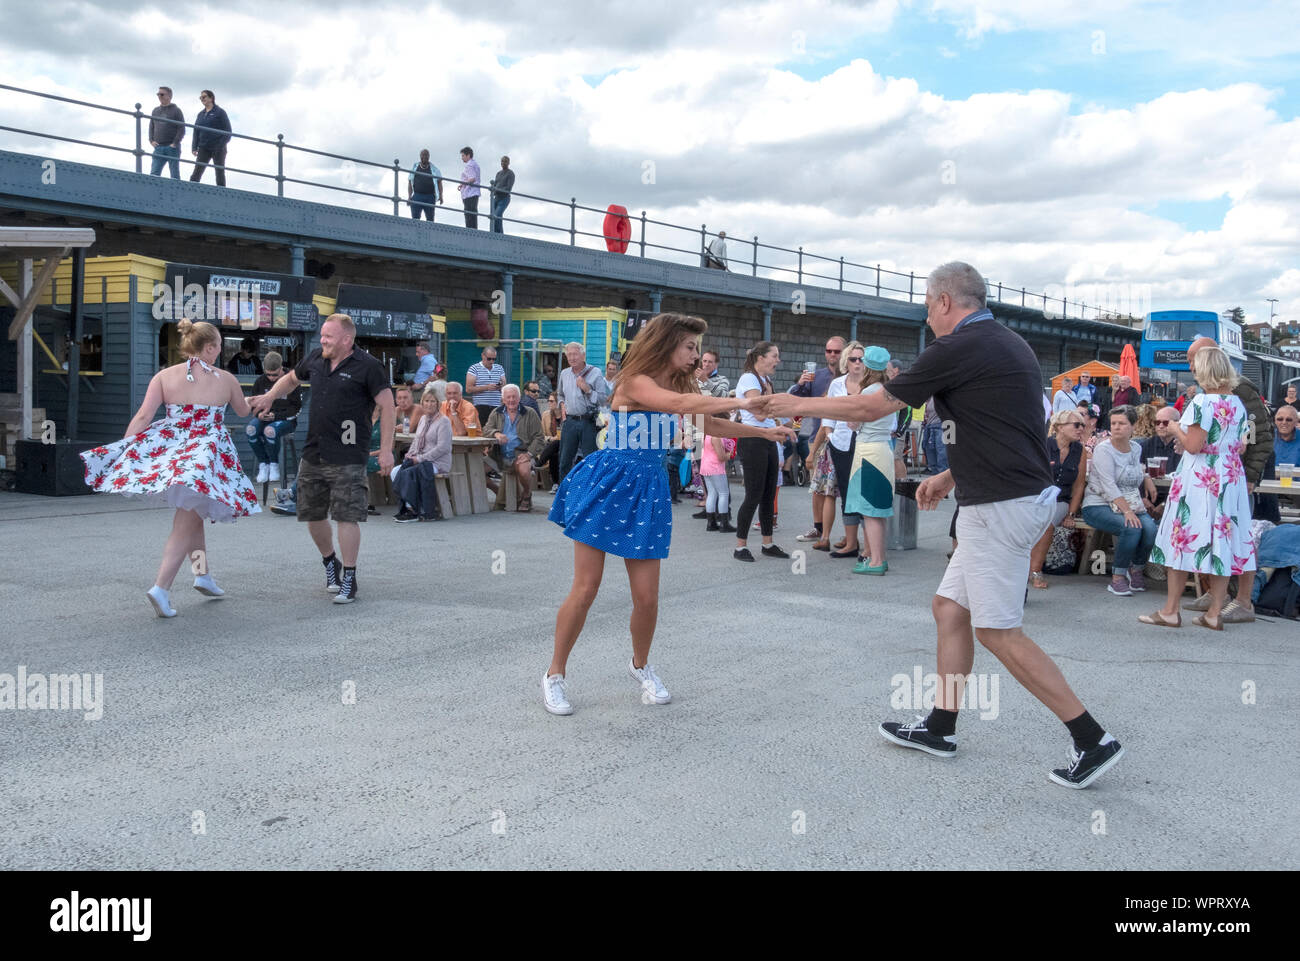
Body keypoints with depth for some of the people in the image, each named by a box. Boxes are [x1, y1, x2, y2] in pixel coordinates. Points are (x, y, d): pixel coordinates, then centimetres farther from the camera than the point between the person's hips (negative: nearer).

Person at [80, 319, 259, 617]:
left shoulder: (164, 376, 0)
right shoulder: (226, 379, -2)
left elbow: (142, 417, -7)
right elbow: (243, 412, 16)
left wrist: (122, 451, -3)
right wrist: (250, 402, 38)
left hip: (169, 450, 4)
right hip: (207, 455, -3)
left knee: (191, 514, 23)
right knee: (186, 524, 0)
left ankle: (203, 574, 28)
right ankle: (161, 588, -11)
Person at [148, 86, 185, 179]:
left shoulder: (176, 111, 2)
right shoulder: (155, 111, 17)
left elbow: (181, 130, -4)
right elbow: (151, 127, 19)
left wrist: (175, 143, -13)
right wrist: (151, 140, 3)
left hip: (172, 147, -4)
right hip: (158, 148, 4)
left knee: (175, 174, -1)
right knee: (154, 173, -4)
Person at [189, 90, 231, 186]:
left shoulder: (220, 112, 0)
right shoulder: (201, 114, 16)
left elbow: (227, 131, -5)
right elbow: (196, 132, 16)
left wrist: (221, 145, -16)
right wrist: (194, 147, 4)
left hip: (218, 149, -4)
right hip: (204, 149, 4)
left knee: (220, 174, 1)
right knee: (196, 174, -6)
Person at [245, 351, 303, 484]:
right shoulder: (260, 382, 7)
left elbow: (296, 408, -3)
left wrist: (276, 416, -16)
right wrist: (259, 414, -6)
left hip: (286, 420, -4)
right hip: (264, 418, 4)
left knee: (270, 430, -38)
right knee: (251, 429, -31)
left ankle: (274, 465, -13)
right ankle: (263, 464, -14)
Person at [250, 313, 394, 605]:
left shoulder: (367, 367, -8)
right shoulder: (315, 359, 10)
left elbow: (387, 406, -8)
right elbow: (292, 378, 30)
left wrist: (386, 449, -12)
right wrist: (270, 396, 14)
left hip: (348, 457, -6)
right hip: (313, 454, 6)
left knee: (346, 517, -8)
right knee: (312, 515, 12)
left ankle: (349, 580, 4)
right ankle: (330, 564, 35)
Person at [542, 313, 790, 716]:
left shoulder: (678, 385, 11)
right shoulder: (635, 381, -14)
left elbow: (711, 424, 20)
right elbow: (678, 405, -32)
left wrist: (764, 432, 13)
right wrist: (746, 402, -33)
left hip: (646, 492, 6)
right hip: (606, 487, -6)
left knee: (647, 597, 2)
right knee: (585, 589, -3)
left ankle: (641, 665, 29)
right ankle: (554, 675, 13)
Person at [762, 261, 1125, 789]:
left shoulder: (957, 349, -13)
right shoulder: (1009, 344, 14)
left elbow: (870, 407, -7)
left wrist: (798, 405, 6)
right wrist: (951, 477, 25)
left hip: (1000, 505, -10)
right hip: (1007, 498, 10)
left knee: (999, 632, -4)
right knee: (950, 607, 15)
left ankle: (1093, 740, 1)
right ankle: (940, 727, 24)